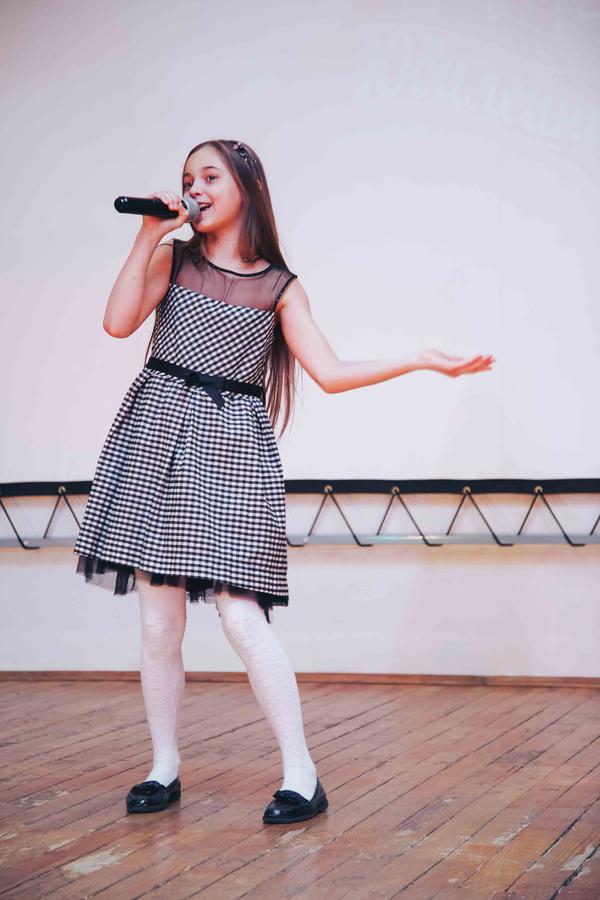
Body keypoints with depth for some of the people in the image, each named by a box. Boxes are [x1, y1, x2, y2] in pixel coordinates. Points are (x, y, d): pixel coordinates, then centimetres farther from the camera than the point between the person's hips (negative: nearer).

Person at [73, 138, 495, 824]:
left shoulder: (280, 286, 9)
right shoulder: (173, 256, 11)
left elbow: (330, 373, 3)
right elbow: (118, 322, -4)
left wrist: (424, 360, -2)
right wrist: (148, 236, -4)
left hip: (233, 446, -2)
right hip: (159, 433, 2)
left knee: (241, 617, -12)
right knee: (158, 620, 3)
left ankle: (302, 775, -4)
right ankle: (164, 769, 17)